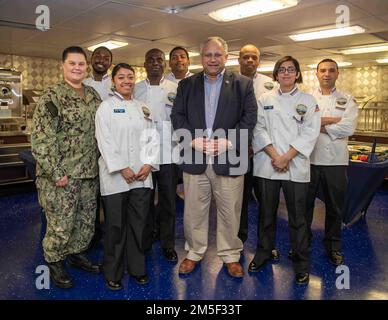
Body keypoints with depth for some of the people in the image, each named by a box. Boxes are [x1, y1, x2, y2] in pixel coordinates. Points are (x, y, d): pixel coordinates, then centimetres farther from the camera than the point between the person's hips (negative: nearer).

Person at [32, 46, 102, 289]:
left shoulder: (93, 94, 8)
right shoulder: (52, 96, -10)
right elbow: (40, 138, -15)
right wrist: (56, 173, -17)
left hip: (90, 171, 6)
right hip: (62, 174, -6)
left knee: (87, 219, 16)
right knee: (61, 224, 5)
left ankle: (77, 253, 37)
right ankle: (55, 263, 27)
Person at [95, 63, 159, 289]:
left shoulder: (143, 107, 13)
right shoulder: (106, 107, 2)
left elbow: (152, 138, 9)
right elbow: (105, 141, -7)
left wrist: (149, 164, -5)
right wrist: (122, 169, -13)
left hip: (142, 176, 3)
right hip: (115, 176, -3)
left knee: (139, 223, 8)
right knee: (116, 226, 4)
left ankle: (137, 268, 23)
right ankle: (113, 273, 19)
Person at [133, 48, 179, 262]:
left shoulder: (174, 88, 6)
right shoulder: (135, 89, 9)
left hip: (168, 152, -1)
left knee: (168, 200, 5)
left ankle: (167, 244, 20)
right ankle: (145, 242, 25)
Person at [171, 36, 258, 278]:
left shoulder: (243, 84, 5)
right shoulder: (186, 85, 11)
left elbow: (249, 117, -2)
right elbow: (178, 116, 4)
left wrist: (229, 142, -14)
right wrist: (193, 140, -11)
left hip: (229, 158, -1)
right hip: (194, 158, 2)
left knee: (230, 211, 8)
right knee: (194, 211, 10)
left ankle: (231, 255, 27)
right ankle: (194, 252, 29)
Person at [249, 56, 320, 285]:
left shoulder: (308, 100, 5)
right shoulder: (266, 100, 9)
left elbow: (310, 133, -4)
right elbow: (259, 129, 0)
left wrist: (286, 157, -13)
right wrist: (275, 156, -11)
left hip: (296, 166, -1)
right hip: (267, 165, 1)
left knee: (297, 217, 4)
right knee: (267, 213, 11)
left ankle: (302, 264, 19)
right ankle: (263, 254, 29)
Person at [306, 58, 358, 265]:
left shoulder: (347, 100, 7)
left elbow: (348, 128, -9)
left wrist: (320, 125, -8)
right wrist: (333, 120, -12)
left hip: (336, 160, 0)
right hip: (308, 158, 0)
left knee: (335, 206, 11)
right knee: (304, 203, 8)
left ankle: (333, 246, 28)